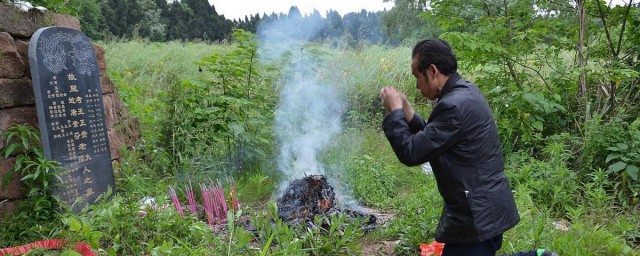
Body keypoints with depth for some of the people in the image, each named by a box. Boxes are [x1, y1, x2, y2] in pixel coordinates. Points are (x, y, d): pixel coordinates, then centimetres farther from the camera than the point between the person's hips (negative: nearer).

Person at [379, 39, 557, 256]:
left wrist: (394, 111, -12)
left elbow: (411, 153, -23)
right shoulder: (466, 92, 6)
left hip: (478, 214, -10)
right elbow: (430, 139, 13)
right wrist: (405, 109, 3)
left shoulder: (455, 105, -26)